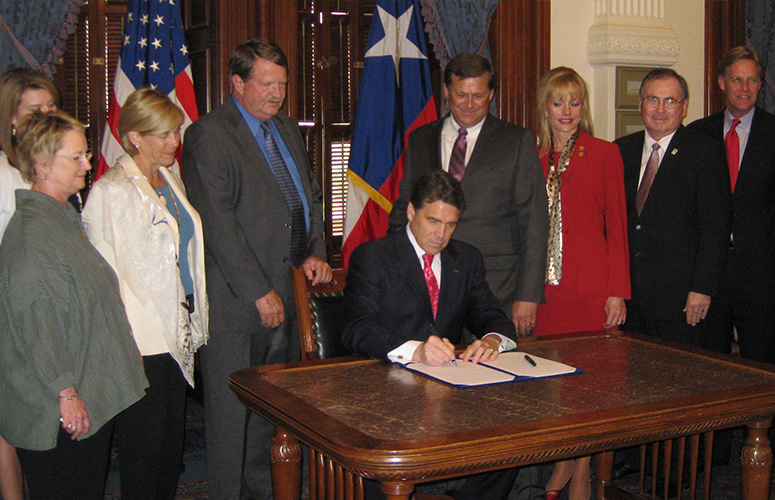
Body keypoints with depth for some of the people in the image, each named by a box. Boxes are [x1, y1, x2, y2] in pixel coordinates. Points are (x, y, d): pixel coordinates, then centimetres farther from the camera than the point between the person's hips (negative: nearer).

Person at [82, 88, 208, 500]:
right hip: (141, 342, -8)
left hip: (176, 337, 8)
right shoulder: (111, 192, -11)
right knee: (144, 447, 1)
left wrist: (193, 325, 16)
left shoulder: (169, 182, 14)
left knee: (172, 439, 14)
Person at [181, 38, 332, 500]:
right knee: (232, 406, 1)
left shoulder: (289, 129, 16)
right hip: (236, 297, -7)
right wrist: (258, 292, -17)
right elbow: (218, 222, -15)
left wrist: (315, 252, 6)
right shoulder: (209, 135, -8)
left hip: (288, 287, 7)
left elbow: (311, 196, 24)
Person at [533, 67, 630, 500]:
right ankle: (563, 464, 23)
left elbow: (617, 227, 0)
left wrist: (617, 291, -7)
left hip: (589, 284, -3)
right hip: (544, 285, 3)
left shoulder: (604, 154, 2)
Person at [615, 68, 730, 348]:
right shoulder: (621, 150, 10)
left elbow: (716, 228, -7)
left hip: (679, 295, -4)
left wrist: (702, 288, -14)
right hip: (627, 291, 4)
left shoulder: (705, 153, -3)